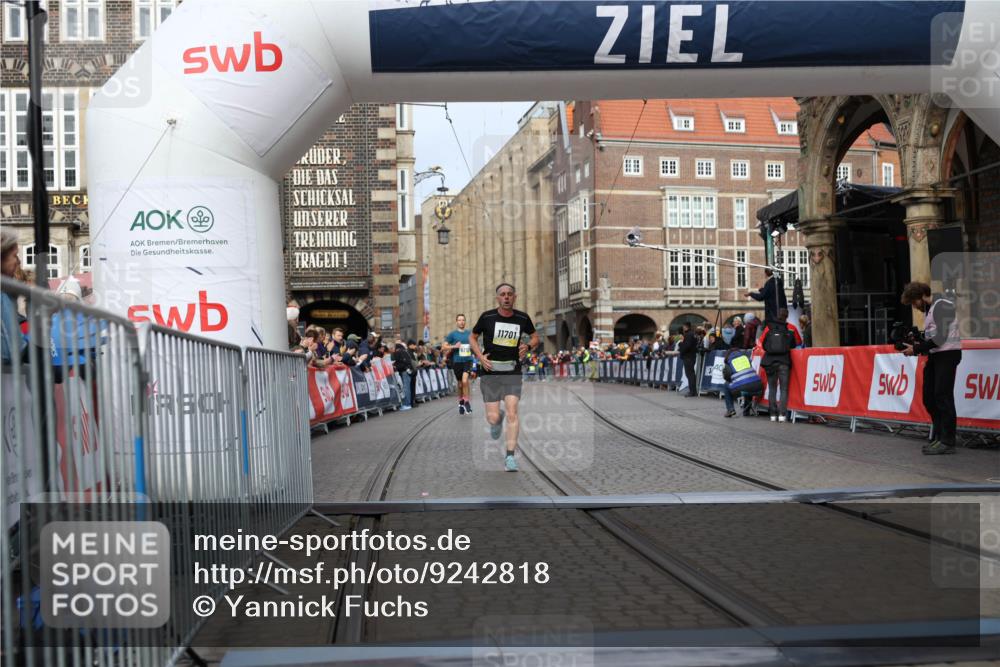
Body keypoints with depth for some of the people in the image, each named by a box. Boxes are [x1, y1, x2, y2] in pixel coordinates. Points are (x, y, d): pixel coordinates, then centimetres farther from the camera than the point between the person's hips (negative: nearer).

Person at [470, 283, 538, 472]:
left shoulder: (523, 318, 1)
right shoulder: (487, 317, -4)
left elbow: (535, 336, 19)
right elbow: (473, 337, 10)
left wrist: (528, 346, -3)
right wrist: (480, 356, -6)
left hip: (513, 373, 1)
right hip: (490, 372, -1)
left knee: (512, 413, -13)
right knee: (492, 418, -3)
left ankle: (510, 456, -5)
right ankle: (497, 419, 37)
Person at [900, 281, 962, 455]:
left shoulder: (941, 306, -11)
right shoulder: (928, 310, 17)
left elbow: (940, 338, -19)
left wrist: (916, 349, -15)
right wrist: (917, 342, 0)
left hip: (947, 354, -9)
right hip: (934, 355, 9)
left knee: (943, 397, -9)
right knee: (929, 398, 8)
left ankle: (947, 442, -6)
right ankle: (939, 437, 15)